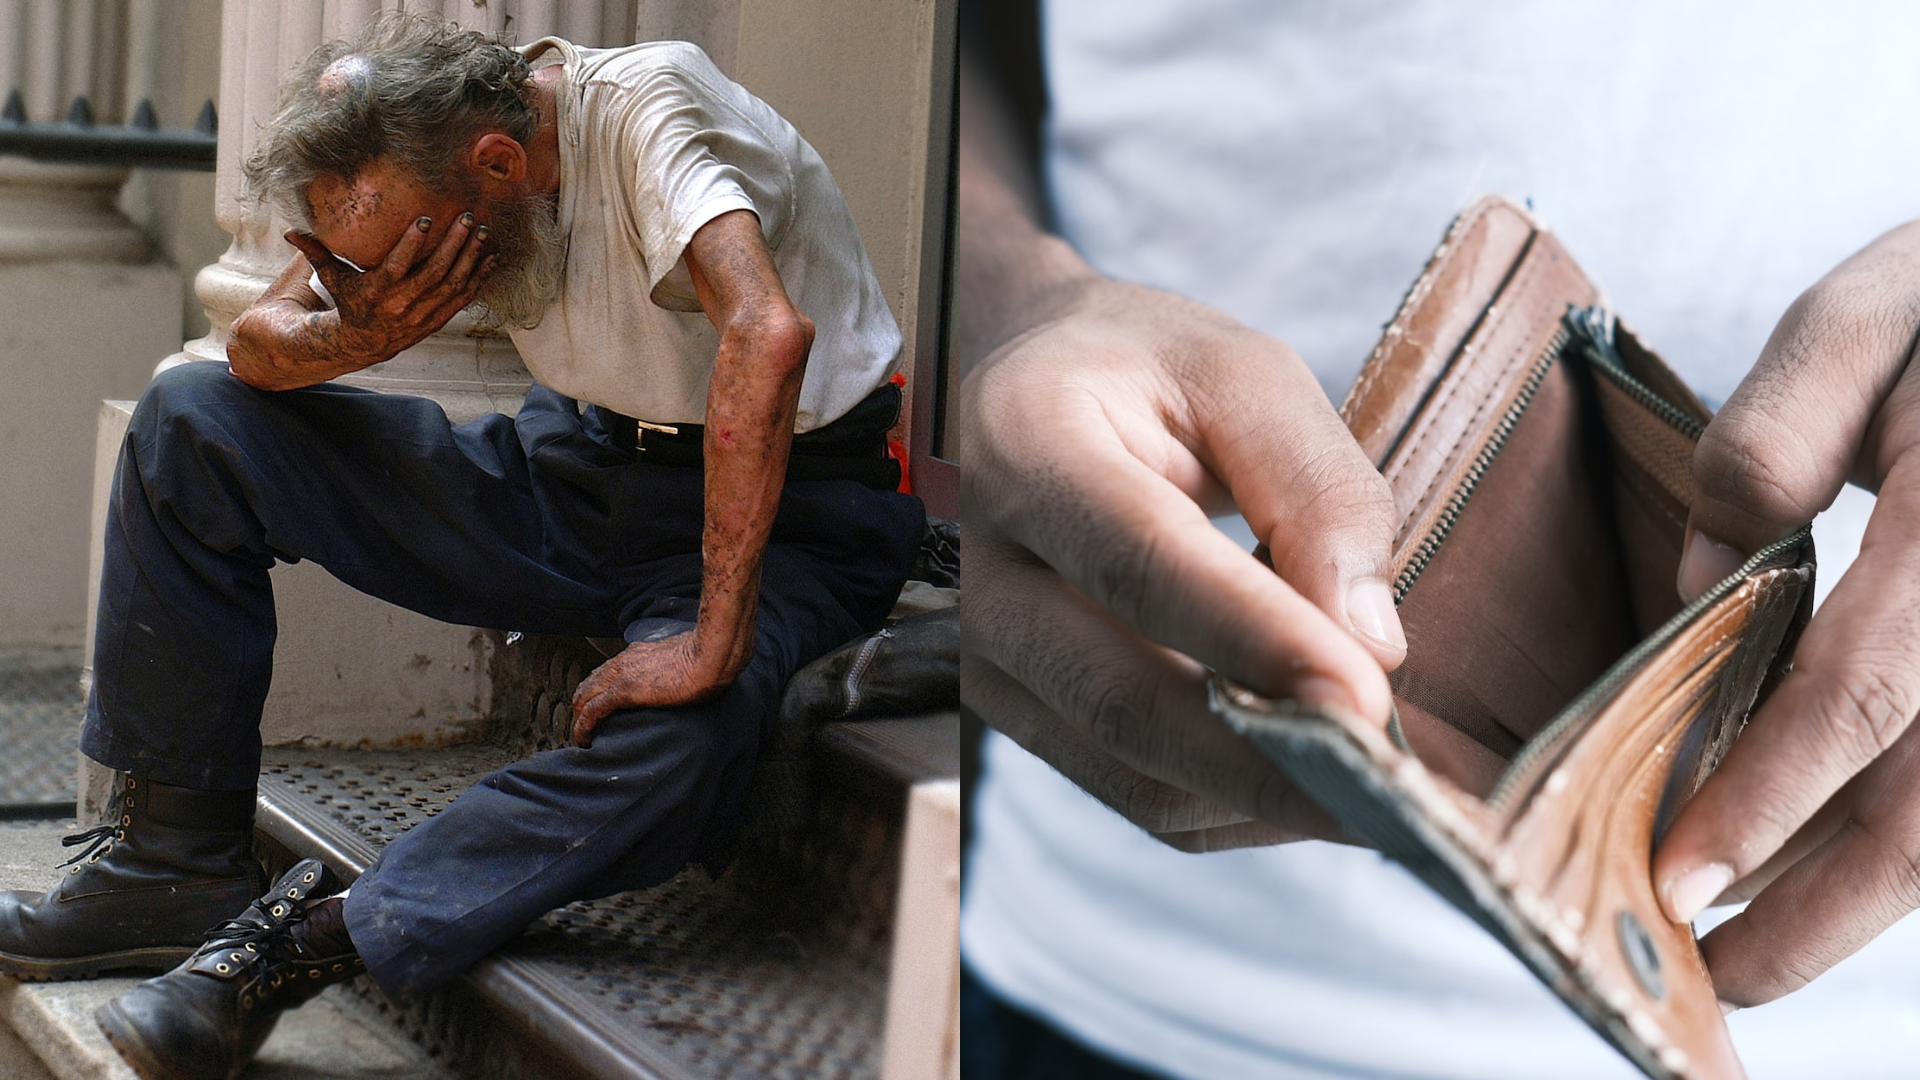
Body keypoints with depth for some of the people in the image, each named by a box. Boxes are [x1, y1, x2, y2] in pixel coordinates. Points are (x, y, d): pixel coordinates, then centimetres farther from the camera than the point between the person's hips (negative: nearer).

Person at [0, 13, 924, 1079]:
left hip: (781, 501, -6)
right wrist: (351, 336, -24)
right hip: (580, 462, 6)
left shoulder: (643, 106, -28)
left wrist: (714, 649, -45)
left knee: (684, 741, -40)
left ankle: (307, 941, -25)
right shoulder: (416, 171, -7)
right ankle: (174, 862, 0)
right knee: (190, 420, -4)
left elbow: (771, 335, -44)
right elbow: (256, 344, 1)